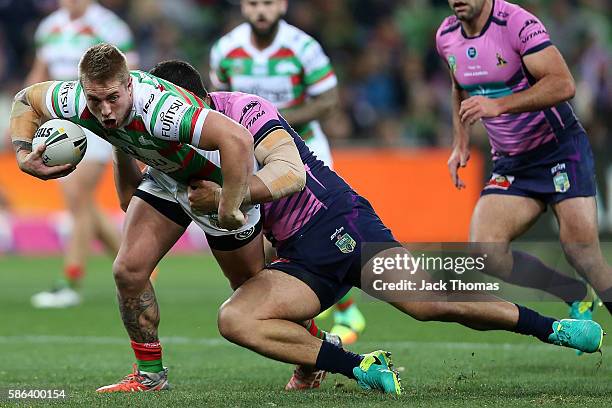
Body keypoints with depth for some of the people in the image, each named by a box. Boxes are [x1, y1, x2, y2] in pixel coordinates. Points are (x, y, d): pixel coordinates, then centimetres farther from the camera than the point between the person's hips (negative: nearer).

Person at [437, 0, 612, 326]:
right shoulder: (446, 36, 3)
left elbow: (563, 84, -30)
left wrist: (499, 105, -36)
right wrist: (461, 144, 13)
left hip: (560, 149, -6)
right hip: (510, 163, 6)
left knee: (581, 250, -21)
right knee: (485, 252, -15)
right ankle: (579, 299, 2)